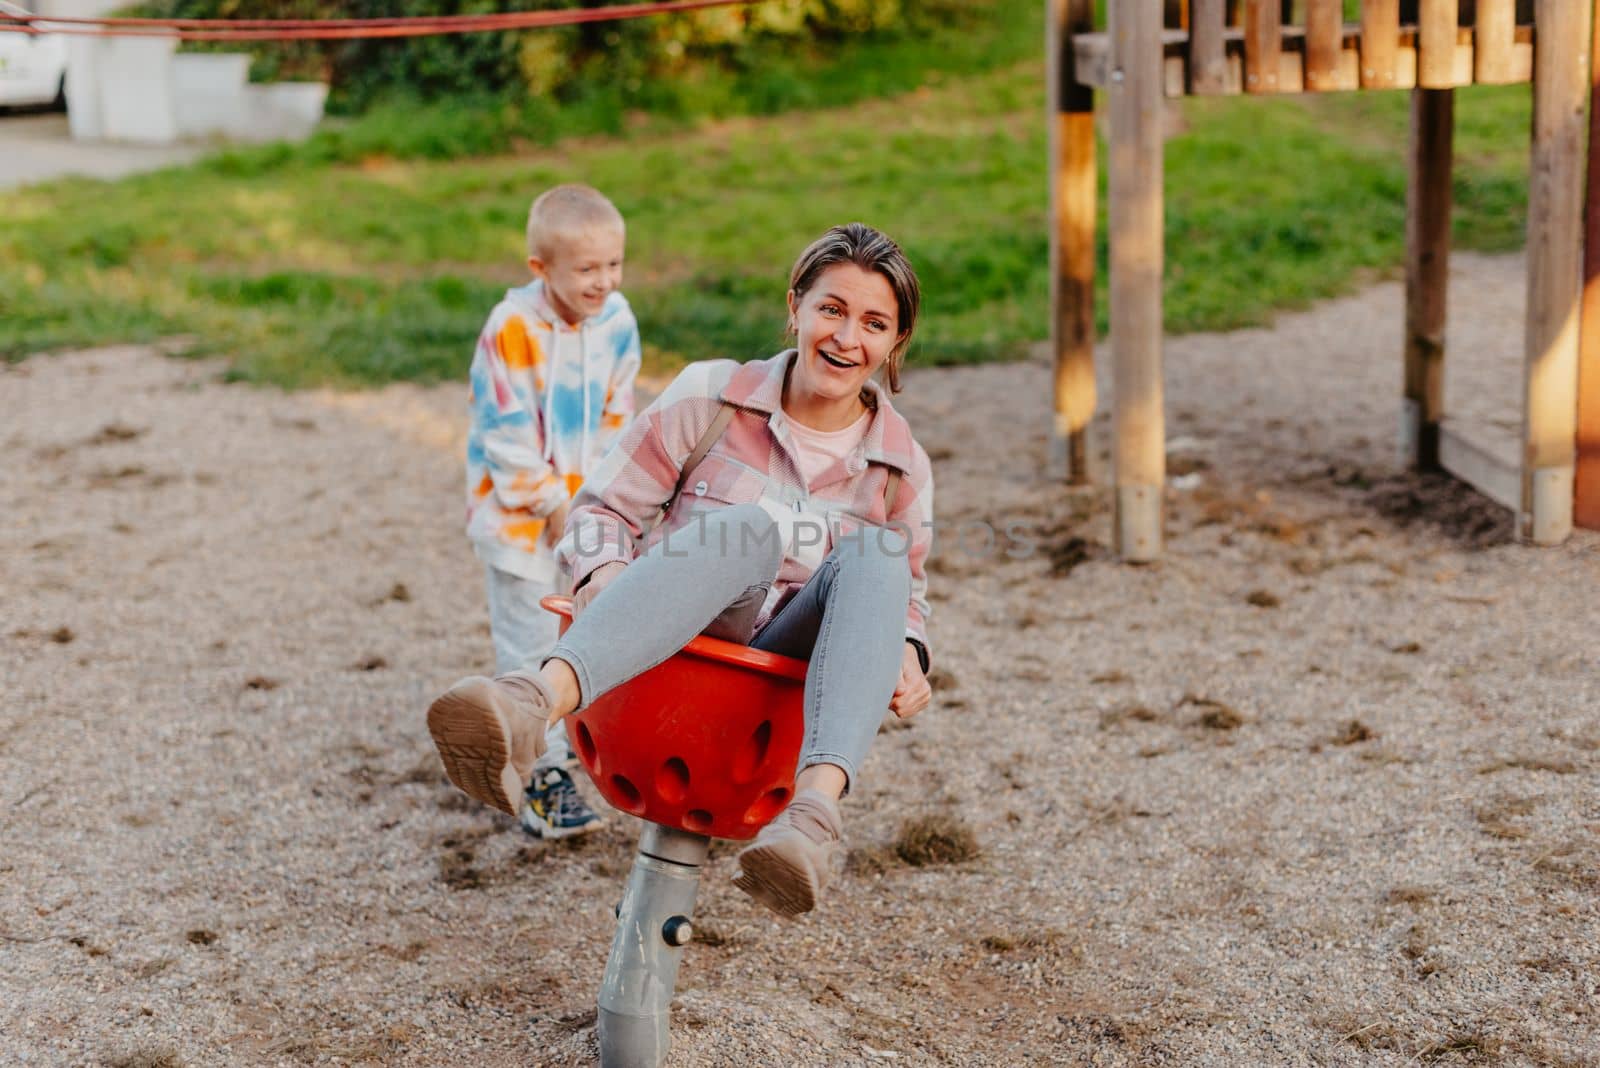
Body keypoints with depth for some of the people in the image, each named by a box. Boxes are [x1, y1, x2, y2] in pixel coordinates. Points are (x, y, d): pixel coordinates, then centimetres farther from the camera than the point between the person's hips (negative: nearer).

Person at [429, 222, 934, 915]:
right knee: (751, 527, -35)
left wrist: (907, 656, -1)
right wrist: (604, 574, -17)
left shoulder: (901, 468, 11)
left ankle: (816, 811, -52)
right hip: (665, 655, -2)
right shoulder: (712, 397, 6)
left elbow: (904, 597, 23)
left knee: (872, 553, -28)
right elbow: (605, 508, 6)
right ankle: (534, 704, -62)